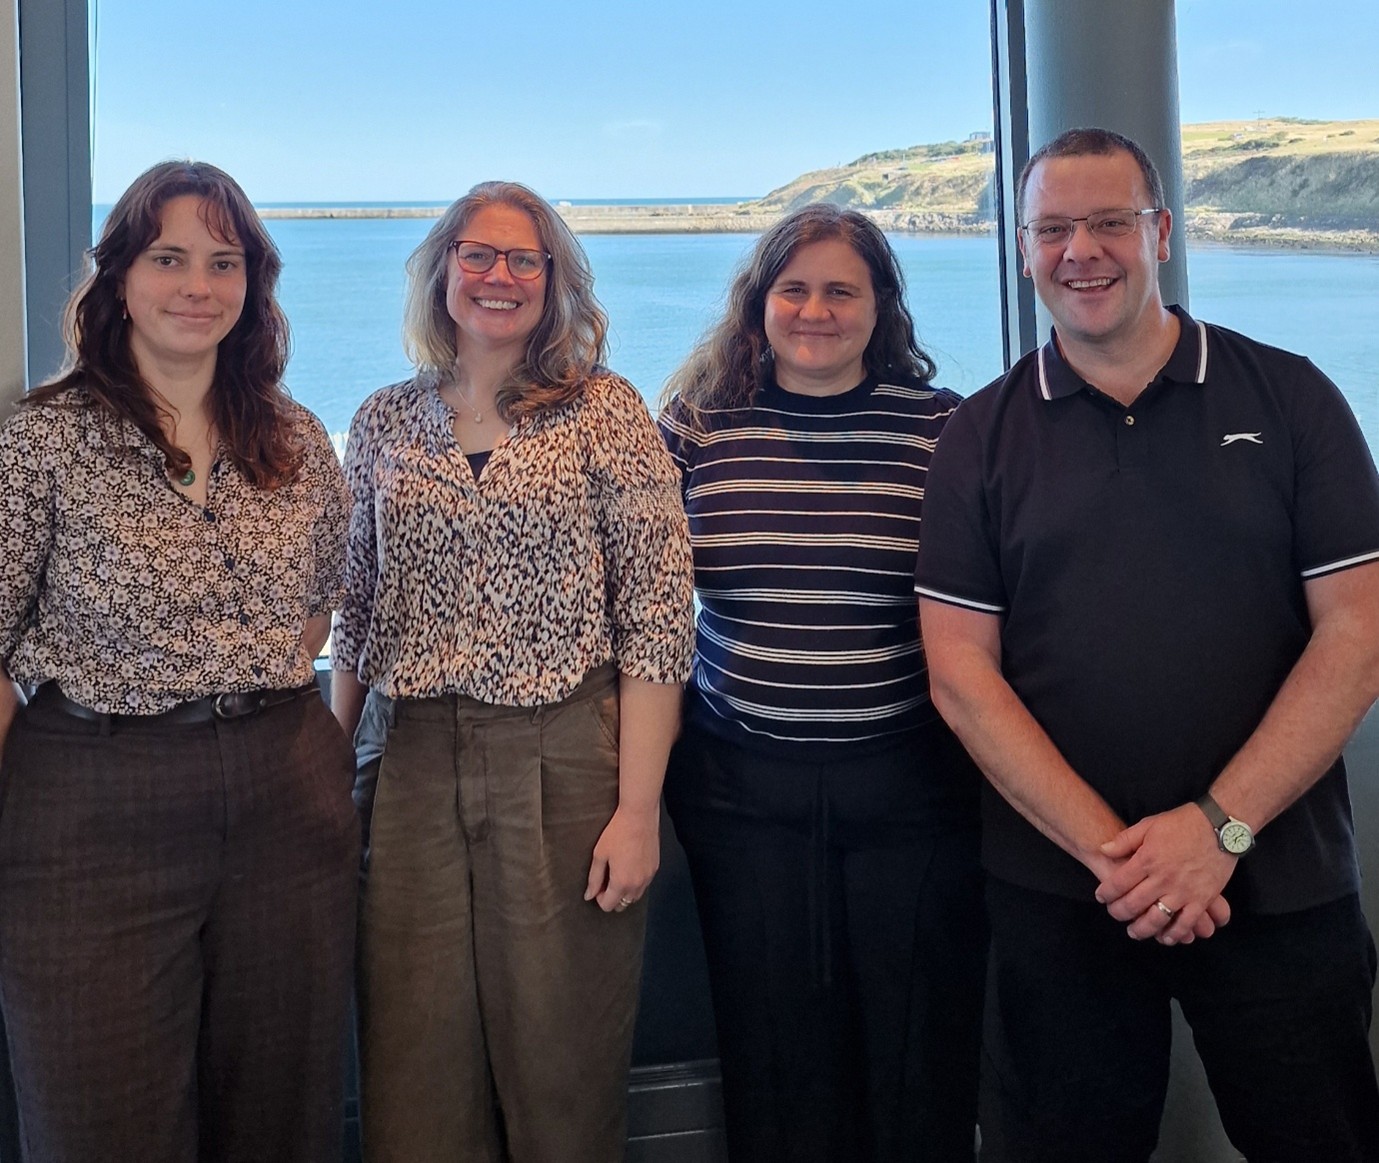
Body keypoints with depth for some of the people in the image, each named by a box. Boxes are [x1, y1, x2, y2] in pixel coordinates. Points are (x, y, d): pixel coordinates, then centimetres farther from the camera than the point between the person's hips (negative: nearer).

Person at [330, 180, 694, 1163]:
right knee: (416, 1078, 9)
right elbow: (357, 613, 15)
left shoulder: (607, 412, -1)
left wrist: (639, 807, -11)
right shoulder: (386, 422, 10)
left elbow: (656, 617, -6)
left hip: (564, 763, -3)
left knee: (562, 1066, 6)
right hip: (412, 764, 3)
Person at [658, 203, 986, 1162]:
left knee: (921, 1048, 11)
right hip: (743, 785, 1)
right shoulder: (697, 426, 1)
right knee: (773, 1052, 13)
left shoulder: (945, 427, -3)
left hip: (910, 784, -1)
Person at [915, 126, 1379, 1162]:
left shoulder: (1289, 398, 1)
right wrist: (1110, 849, -12)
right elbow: (961, 670, -3)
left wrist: (1219, 826, -13)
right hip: (1057, 893, 1)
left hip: (1279, 888, 0)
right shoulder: (984, 436, 3)